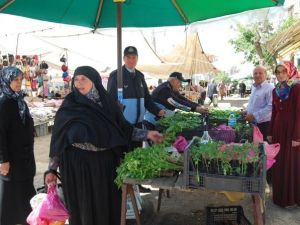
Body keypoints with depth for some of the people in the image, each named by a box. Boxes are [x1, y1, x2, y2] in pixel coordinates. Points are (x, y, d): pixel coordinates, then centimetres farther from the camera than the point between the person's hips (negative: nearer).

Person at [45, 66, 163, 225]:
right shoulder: (69, 107, -4)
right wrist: (52, 169, -4)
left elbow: (123, 128, 7)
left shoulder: (107, 103, 2)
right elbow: (58, 140, -2)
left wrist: (146, 134, -1)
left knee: (107, 204, 11)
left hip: (105, 163, 2)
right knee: (83, 207, 8)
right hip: (78, 166, -2)